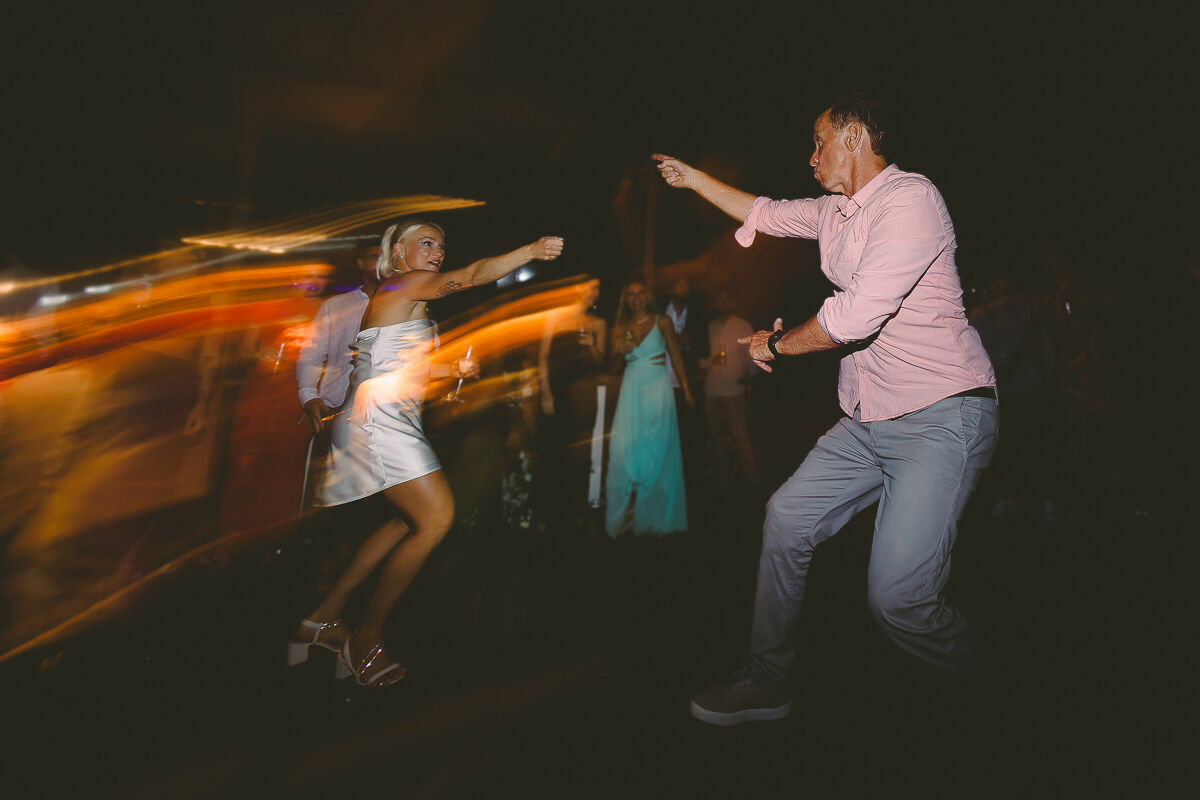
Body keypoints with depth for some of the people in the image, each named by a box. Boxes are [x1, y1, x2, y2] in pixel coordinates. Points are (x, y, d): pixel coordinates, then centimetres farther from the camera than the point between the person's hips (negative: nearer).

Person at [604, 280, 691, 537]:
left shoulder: (662, 322, 5)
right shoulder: (620, 328, 11)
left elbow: (676, 356, 7)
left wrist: (686, 388, 4)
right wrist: (619, 351, -9)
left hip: (657, 388, -2)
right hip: (631, 390, 2)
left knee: (657, 451, -1)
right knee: (624, 449, -7)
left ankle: (654, 516, 10)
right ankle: (626, 512, 3)